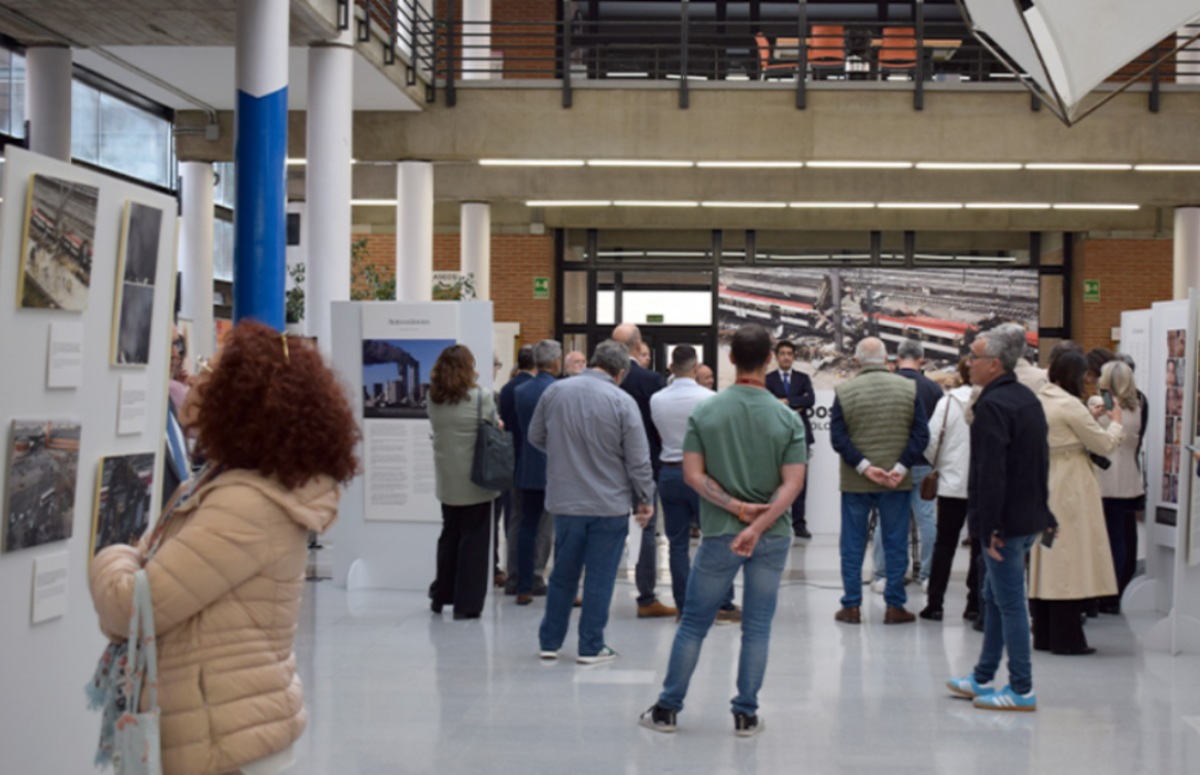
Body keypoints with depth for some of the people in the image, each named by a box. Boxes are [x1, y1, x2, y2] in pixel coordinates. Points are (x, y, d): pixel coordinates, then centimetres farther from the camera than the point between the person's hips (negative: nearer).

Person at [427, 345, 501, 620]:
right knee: (473, 540, 3)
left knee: (449, 535, 19)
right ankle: (466, 604, 4)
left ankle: (440, 596, 27)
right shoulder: (481, 397, -14)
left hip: (447, 481, 5)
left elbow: (437, 430, 7)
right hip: (475, 481, -5)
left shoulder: (434, 399, -1)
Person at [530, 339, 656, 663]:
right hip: (609, 504, -4)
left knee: (563, 575, 16)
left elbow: (536, 437, 11)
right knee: (600, 578, 6)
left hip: (564, 501, 4)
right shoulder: (622, 402, -14)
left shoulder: (554, 392, -3)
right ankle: (591, 647, 11)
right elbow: (638, 460, -11)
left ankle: (549, 642, 22)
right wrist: (645, 499, 2)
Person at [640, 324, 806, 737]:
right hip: (772, 535, 0)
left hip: (720, 532, 0)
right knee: (757, 626, 8)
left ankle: (667, 709, 14)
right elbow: (792, 483, -12)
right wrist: (758, 525, -18)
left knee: (694, 622, 9)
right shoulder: (788, 418, -4)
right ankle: (746, 715, 11)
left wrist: (734, 506, -10)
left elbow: (693, 474, -8)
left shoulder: (705, 412, -3)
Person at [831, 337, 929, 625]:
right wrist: (900, 468, -10)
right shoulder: (909, 388, -2)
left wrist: (864, 467, -12)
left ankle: (852, 607, 12)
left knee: (853, 545, 9)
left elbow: (838, 437, -11)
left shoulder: (844, 391, -6)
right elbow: (921, 434, -7)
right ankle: (894, 606, 11)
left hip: (854, 482, 0)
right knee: (895, 544, 9)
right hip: (897, 482, 1)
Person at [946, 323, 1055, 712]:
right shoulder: (1027, 398, 12)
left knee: (1010, 602, -2)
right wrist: (1042, 512, 22)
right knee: (995, 597, 18)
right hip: (1030, 515, 10)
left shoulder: (992, 405, -19)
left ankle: (1021, 690, 4)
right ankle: (982, 678, 27)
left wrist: (988, 527, -20)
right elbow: (1039, 460, 19)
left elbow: (990, 472, -24)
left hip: (1005, 520, -10)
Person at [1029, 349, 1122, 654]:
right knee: (1070, 560, -3)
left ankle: (1044, 634, 16)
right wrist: (1116, 421, 9)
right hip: (1070, 490, -8)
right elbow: (1105, 445, -8)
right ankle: (1066, 637, 0)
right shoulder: (1070, 405, -15)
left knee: (1045, 563, 11)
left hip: (1042, 488, 8)